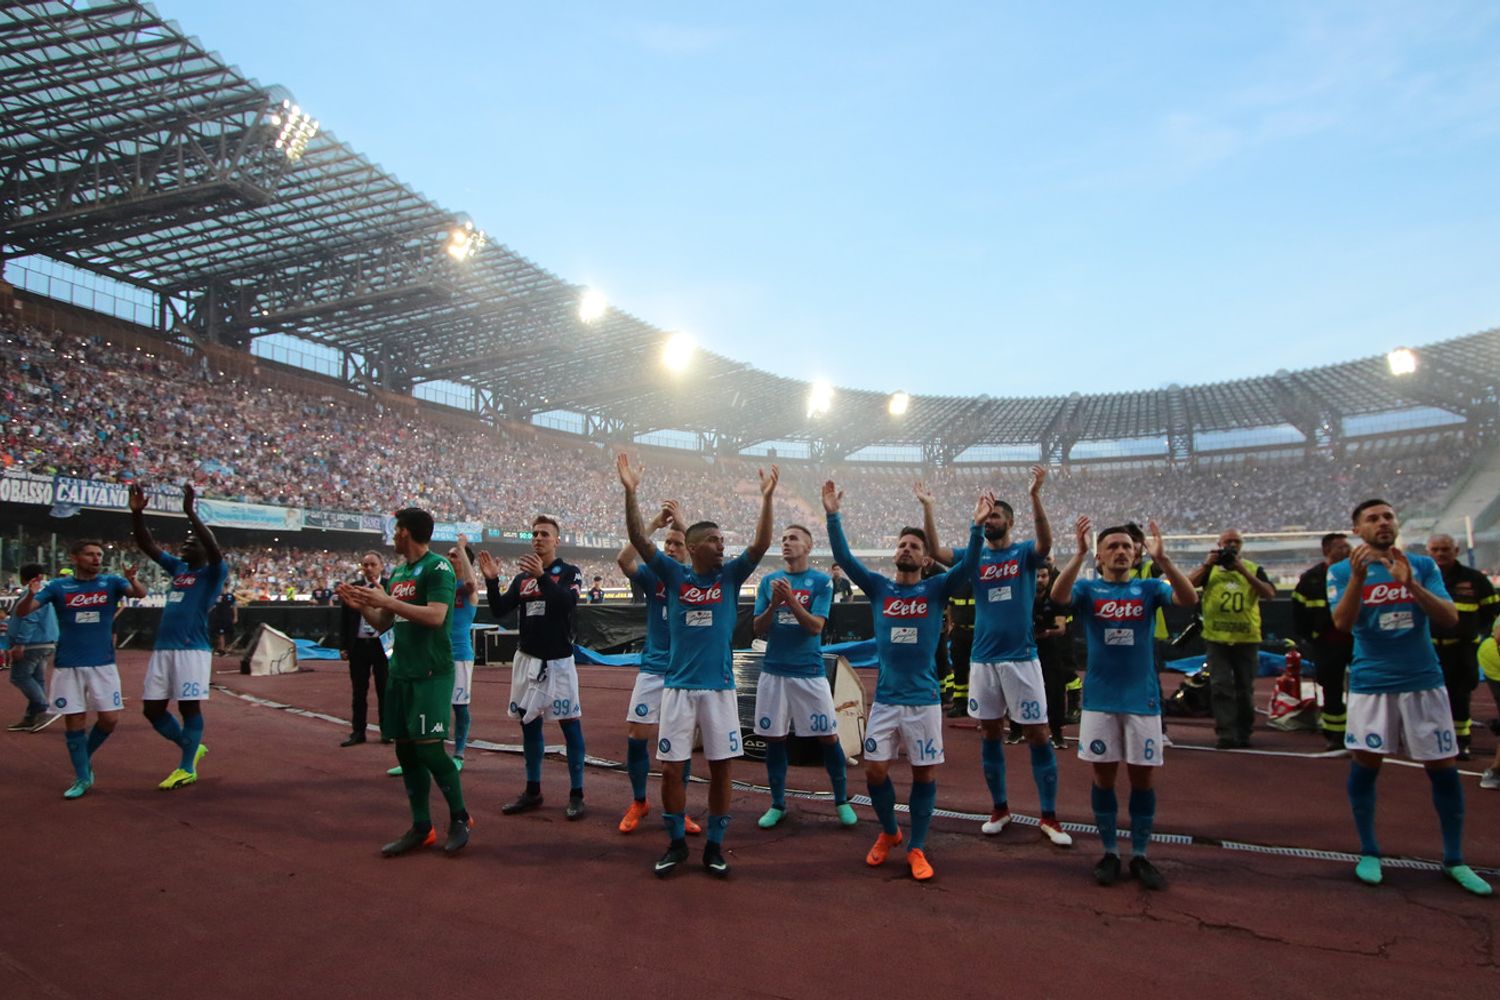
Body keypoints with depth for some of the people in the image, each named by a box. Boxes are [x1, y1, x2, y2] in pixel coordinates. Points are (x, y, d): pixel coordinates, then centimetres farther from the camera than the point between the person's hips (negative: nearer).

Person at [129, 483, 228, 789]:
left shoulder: (213, 574, -2)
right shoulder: (176, 568, 18)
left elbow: (214, 550, -23)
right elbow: (147, 545, 15)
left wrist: (191, 513, -28)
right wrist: (137, 512, 1)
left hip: (192, 650, -8)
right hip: (162, 649, 8)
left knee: (190, 707, -2)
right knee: (152, 709, 10)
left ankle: (187, 768, 8)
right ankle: (192, 747, 28)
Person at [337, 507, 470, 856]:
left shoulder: (438, 568, -9)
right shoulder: (398, 572, 17)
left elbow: (435, 616, -22)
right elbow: (383, 624, 22)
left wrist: (387, 601, -19)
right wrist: (362, 606, 4)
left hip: (431, 673, -8)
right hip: (400, 672, 9)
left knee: (428, 747, -10)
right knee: (405, 749, 8)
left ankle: (460, 817, 8)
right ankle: (421, 828, 18)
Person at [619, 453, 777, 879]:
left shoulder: (730, 576, 2)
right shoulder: (674, 574, 0)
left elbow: (761, 544, -10)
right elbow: (639, 539, -9)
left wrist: (767, 498, -21)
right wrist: (630, 492, -20)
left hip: (719, 686, 1)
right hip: (678, 685, 0)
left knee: (722, 767, 5)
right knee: (671, 767, 3)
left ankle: (715, 845, 21)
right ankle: (676, 843, 22)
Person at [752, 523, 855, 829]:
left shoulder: (821, 581, -3)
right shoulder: (768, 581, 7)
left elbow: (815, 626, -12)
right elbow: (758, 629, 3)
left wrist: (791, 599, -23)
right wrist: (774, 603, -13)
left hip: (810, 671, -3)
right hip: (774, 670, 3)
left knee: (828, 738, 2)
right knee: (774, 739, 8)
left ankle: (842, 801, 20)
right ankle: (777, 805, 22)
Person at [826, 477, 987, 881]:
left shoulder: (936, 589, -1)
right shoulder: (878, 587, 3)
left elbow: (968, 565, -16)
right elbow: (844, 557, -6)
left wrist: (977, 527, -29)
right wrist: (833, 515, -16)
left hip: (924, 700, -1)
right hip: (885, 699, 2)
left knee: (924, 774, 5)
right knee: (875, 772, 4)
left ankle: (916, 848, 22)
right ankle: (888, 832, 30)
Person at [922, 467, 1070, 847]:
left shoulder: (1025, 553, -1)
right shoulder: (973, 556, 6)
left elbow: (1046, 542, -24)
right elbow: (935, 551, -8)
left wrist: (1035, 495, -35)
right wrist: (928, 508, -16)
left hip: (1021, 658, -3)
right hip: (982, 659, 3)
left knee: (1038, 735, 1)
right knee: (991, 733, 11)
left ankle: (1049, 816, 12)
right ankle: (999, 808, 25)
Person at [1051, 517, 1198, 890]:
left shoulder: (1149, 588, 3)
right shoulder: (1087, 589, 0)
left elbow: (1189, 599, -17)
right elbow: (1058, 596, -22)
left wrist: (1162, 559, -30)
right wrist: (1079, 553, -33)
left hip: (1142, 698, 1)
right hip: (1099, 699, -1)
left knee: (1142, 777, 7)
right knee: (1104, 776, 7)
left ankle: (1140, 856, 20)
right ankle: (1110, 852, 20)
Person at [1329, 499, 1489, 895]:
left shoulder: (1423, 566, 4)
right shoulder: (1343, 570, 0)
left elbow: (1450, 618, -6)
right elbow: (1342, 622, -13)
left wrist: (1411, 584, -21)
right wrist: (1358, 576, -26)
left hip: (1424, 680, 2)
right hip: (1371, 682, -2)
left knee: (1444, 768, 6)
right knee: (1365, 765, 2)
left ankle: (1454, 860, 23)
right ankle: (1369, 852, 18)